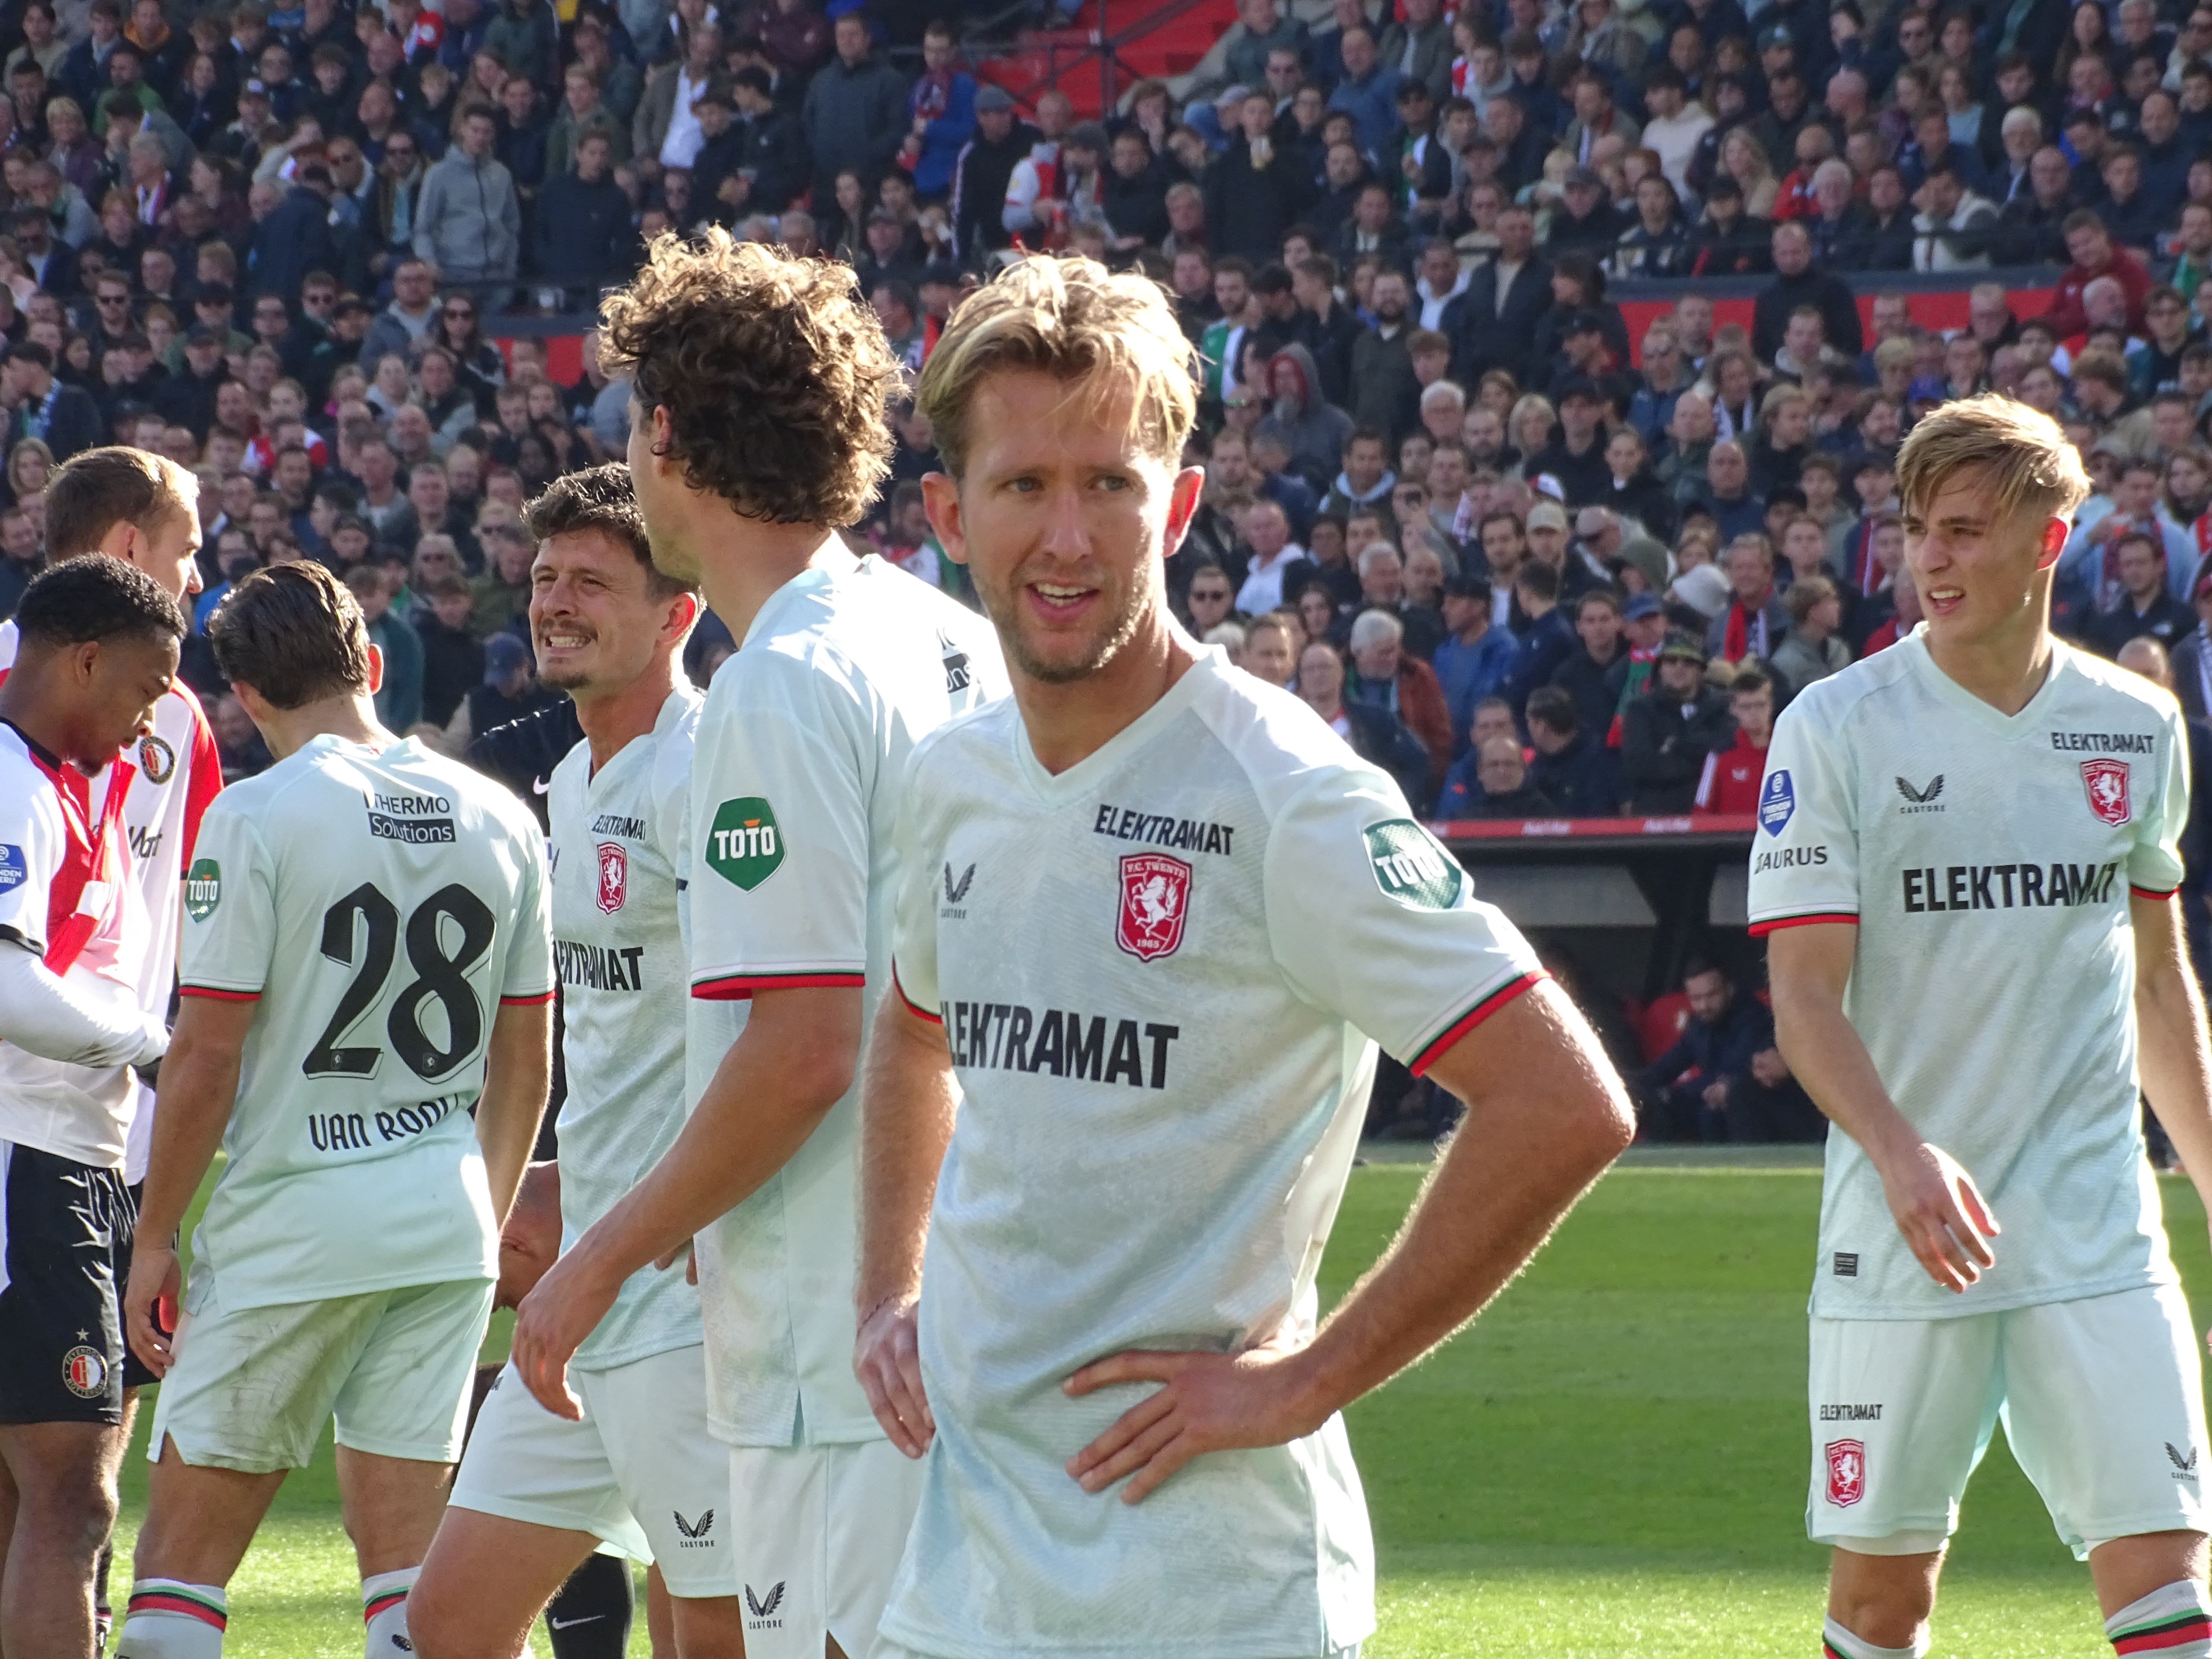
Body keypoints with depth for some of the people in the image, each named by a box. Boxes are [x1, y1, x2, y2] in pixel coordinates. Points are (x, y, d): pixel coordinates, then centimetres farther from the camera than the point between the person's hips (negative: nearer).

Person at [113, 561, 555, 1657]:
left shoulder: (258, 816, -10)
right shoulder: (498, 819, 7)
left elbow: (208, 1054, -10)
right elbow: (524, 1063, 12)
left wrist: (155, 1237, -1)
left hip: (295, 1209, -5)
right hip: (447, 1222, 5)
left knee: (182, 1562, 1)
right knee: (405, 1567, 7)